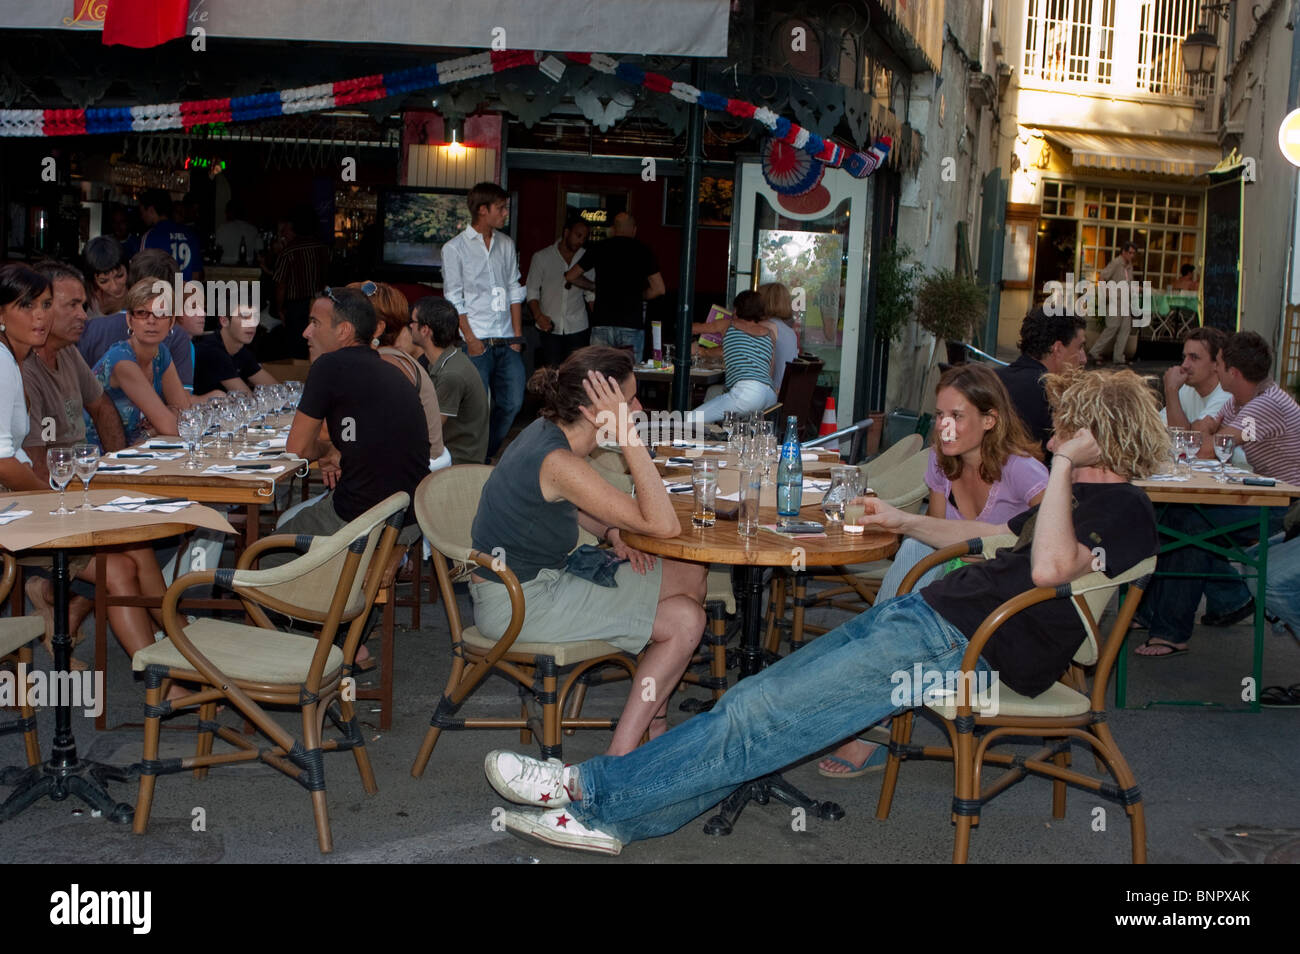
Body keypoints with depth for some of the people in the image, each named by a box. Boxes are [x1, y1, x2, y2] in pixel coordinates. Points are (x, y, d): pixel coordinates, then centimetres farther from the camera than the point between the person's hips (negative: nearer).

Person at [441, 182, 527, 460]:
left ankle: (488, 456, 20)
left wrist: (517, 334, 8)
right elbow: (454, 299, -4)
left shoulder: (506, 244, 14)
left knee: (512, 403, 3)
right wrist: (471, 340, -10)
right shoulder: (454, 248, -1)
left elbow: (514, 291, 15)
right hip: (477, 343, -5)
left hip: (506, 342, 5)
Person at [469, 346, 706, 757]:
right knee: (685, 621, -13)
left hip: (543, 577, 10)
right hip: (518, 604, -10)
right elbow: (664, 525, -29)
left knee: (690, 574, 8)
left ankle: (655, 721, 17)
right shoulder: (557, 462, -28)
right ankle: (620, 759, -3)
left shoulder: (548, 431, 0)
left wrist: (614, 535, 2)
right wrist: (628, 435, -31)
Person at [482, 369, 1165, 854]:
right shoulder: (1081, 494, 23)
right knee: (753, 700, -2)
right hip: (927, 614, 10)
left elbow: (1049, 567, -29)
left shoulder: (1123, 510, -8)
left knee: (758, 714, -13)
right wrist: (904, 523, 34)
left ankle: (595, 792, -4)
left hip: (963, 647, -10)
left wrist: (1064, 466, -20)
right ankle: (611, 818, 0)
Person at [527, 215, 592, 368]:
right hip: (549, 327, -1)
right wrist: (538, 316, -12)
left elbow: (591, 294, 12)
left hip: (577, 328, 1)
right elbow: (532, 291, 4)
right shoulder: (541, 257, 4)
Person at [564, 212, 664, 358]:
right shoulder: (642, 250, 4)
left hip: (601, 323, 1)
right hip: (632, 324, -1)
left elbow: (570, 276, 16)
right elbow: (658, 289, 2)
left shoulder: (598, 248, 8)